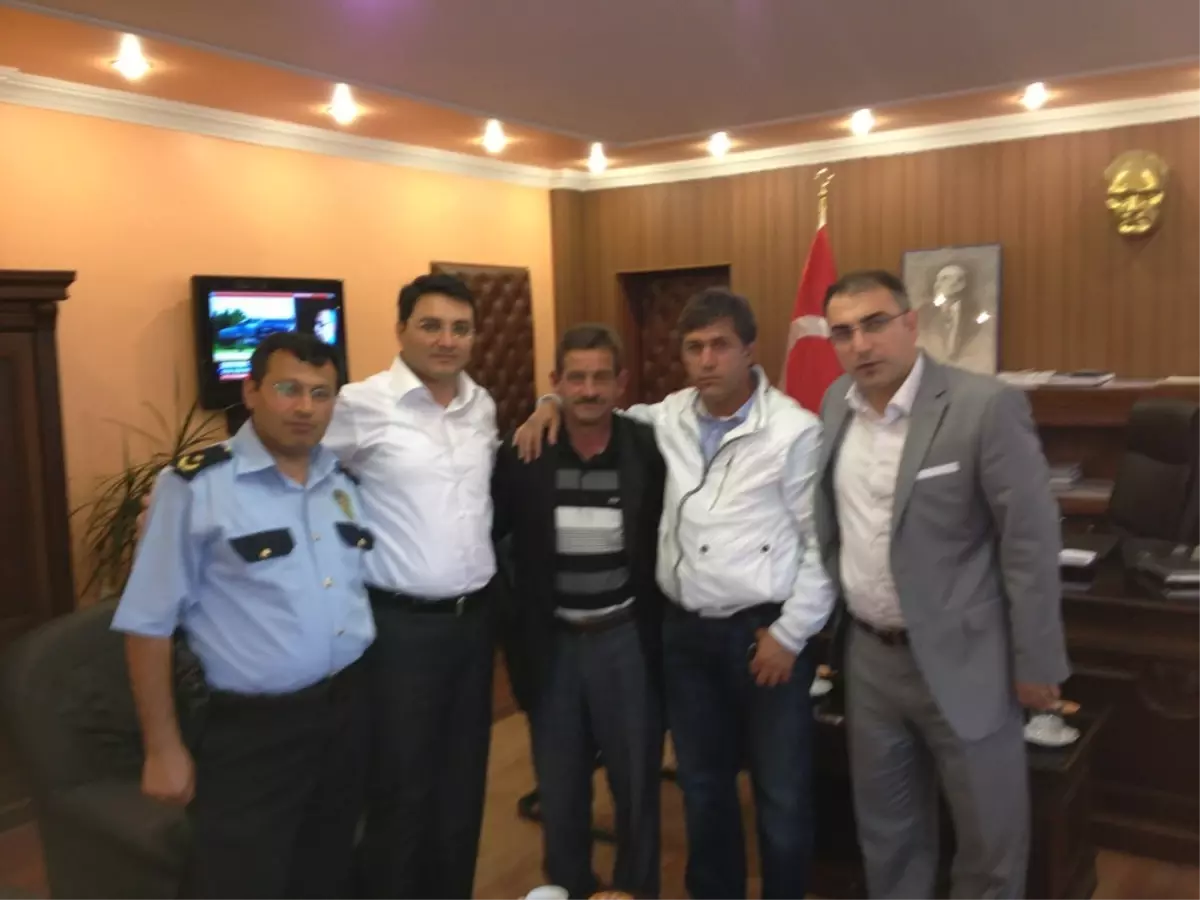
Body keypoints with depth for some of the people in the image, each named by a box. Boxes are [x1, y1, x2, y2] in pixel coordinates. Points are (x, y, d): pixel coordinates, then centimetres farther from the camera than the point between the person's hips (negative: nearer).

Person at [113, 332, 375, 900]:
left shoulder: (345, 480, 6)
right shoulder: (196, 486, -13)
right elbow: (148, 623, -11)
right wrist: (163, 748, -10)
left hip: (348, 709, 6)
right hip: (251, 728, -5)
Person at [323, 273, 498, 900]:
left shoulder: (482, 406, 7)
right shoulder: (363, 405, -13)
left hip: (474, 617, 6)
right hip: (402, 624, -6)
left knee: (463, 782, 18)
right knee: (401, 789, 7)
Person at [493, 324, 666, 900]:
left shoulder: (650, 451, -8)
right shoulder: (521, 456, -7)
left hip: (627, 641, -1)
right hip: (552, 645, 1)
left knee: (636, 783, 15)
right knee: (559, 790, 17)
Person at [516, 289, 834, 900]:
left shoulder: (794, 431, -12)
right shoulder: (669, 419, 4)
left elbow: (823, 544, -9)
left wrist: (791, 633, -9)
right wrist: (552, 407, 4)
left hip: (764, 630, -5)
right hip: (684, 630, 5)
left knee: (782, 796, 9)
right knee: (702, 787, 19)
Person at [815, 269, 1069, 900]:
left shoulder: (985, 406, -17)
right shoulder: (835, 403, 1)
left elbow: (1031, 541, -13)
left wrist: (1036, 663, -10)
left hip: (962, 661, -5)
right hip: (869, 658, 5)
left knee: (991, 841, 12)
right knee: (885, 833, 20)